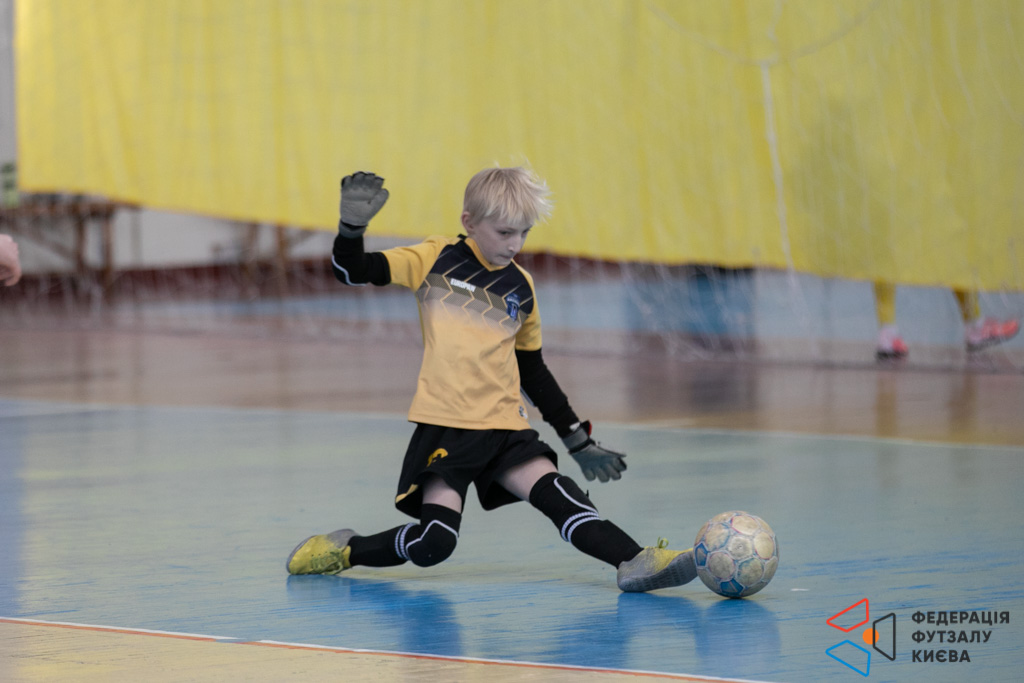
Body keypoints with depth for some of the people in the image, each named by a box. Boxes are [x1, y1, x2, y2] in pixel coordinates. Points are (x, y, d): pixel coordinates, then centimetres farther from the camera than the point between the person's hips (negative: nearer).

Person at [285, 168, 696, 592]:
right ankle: (345, 550, 7)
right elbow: (353, 271, 1)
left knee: (559, 497, -20)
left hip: (505, 426, 4)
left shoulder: (521, 288, 14)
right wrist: (353, 226, -20)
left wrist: (579, 442, 24)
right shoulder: (437, 259, 2)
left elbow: (533, 370, 23)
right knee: (433, 544, -16)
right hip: (445, 425, -4)